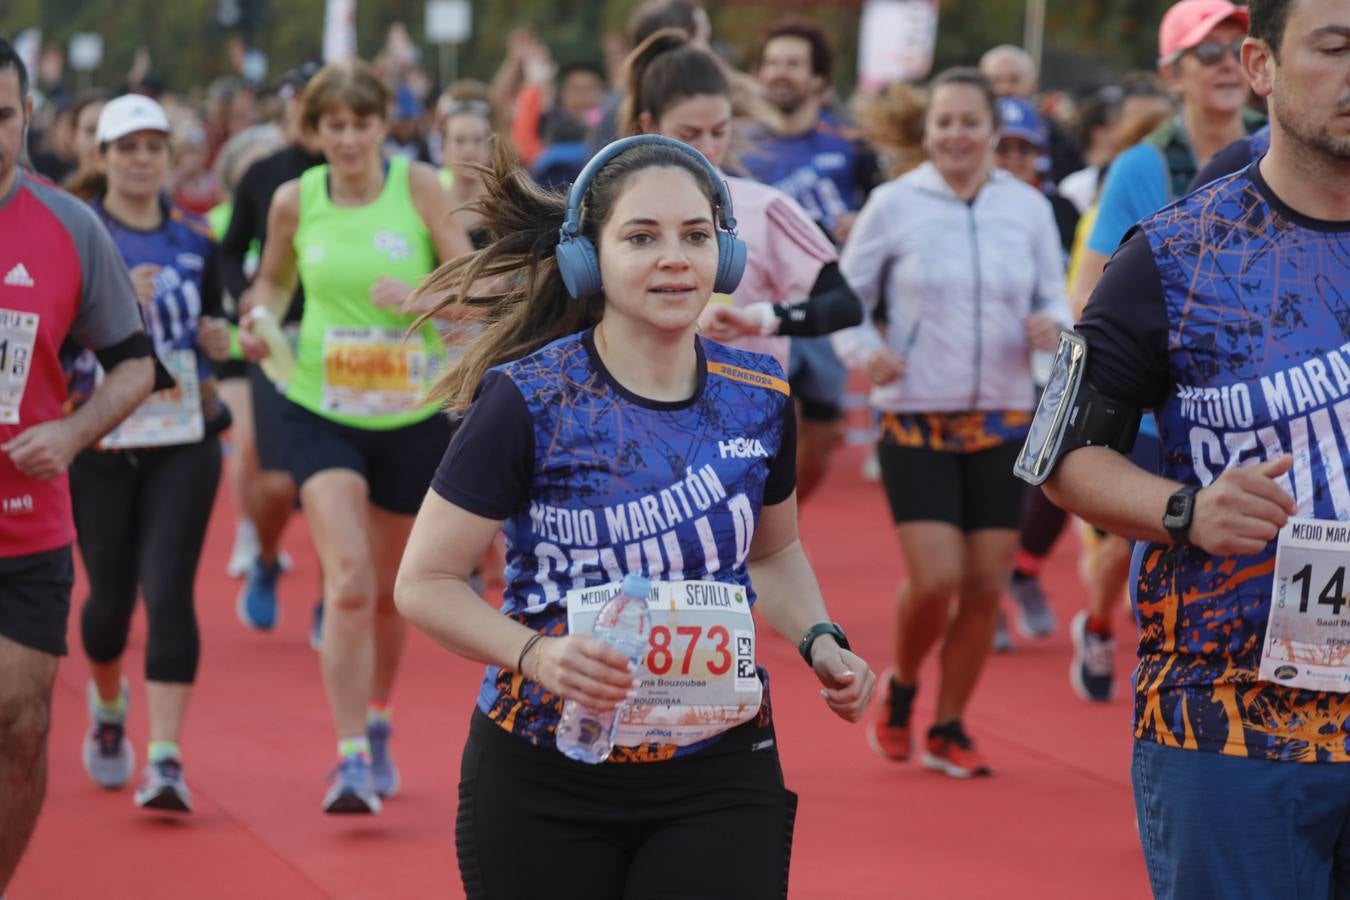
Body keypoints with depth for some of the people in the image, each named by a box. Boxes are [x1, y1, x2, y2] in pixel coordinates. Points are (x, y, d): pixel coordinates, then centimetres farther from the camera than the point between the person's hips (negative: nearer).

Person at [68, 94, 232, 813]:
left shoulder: (195, 240, 8)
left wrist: (219, 339, -2)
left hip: (185, 439, 1)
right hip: (98, 441, -1)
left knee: (169, 592, -11)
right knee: (111, 595, 8)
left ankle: (165, 757, -12)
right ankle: (108, 704, 41)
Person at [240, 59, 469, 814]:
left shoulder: (420, 187, -7)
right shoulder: (294, 201, -2)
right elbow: (274, 278, 16)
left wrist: (420, 297, -28)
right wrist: (261, 318, -5)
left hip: (415, 415, 1)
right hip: (323, 413, -1)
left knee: (388, 590, 15)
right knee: (349, 580, -19)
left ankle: (379, 726, 40)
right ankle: (350, 757, -16)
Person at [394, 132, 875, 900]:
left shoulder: (759, 398, 1)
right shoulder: (527, 402, -12)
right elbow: (425, 583, -8)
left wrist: (820, 641, 1)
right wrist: (537, 654, -24)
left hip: (719, 782, 3)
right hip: (545, 781, -2)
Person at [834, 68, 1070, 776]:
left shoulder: (1029, 207, 4)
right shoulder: (894, 205, -3)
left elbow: (1054, 298, 11)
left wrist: (1051, 327, -12)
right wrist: (863, 351, -15)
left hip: (1003, 420, 3)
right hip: (916, 419, -3)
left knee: (985, 584, 2)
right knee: (935, 578, -13)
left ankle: (949, 729, 19)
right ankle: (900, 689, 18)